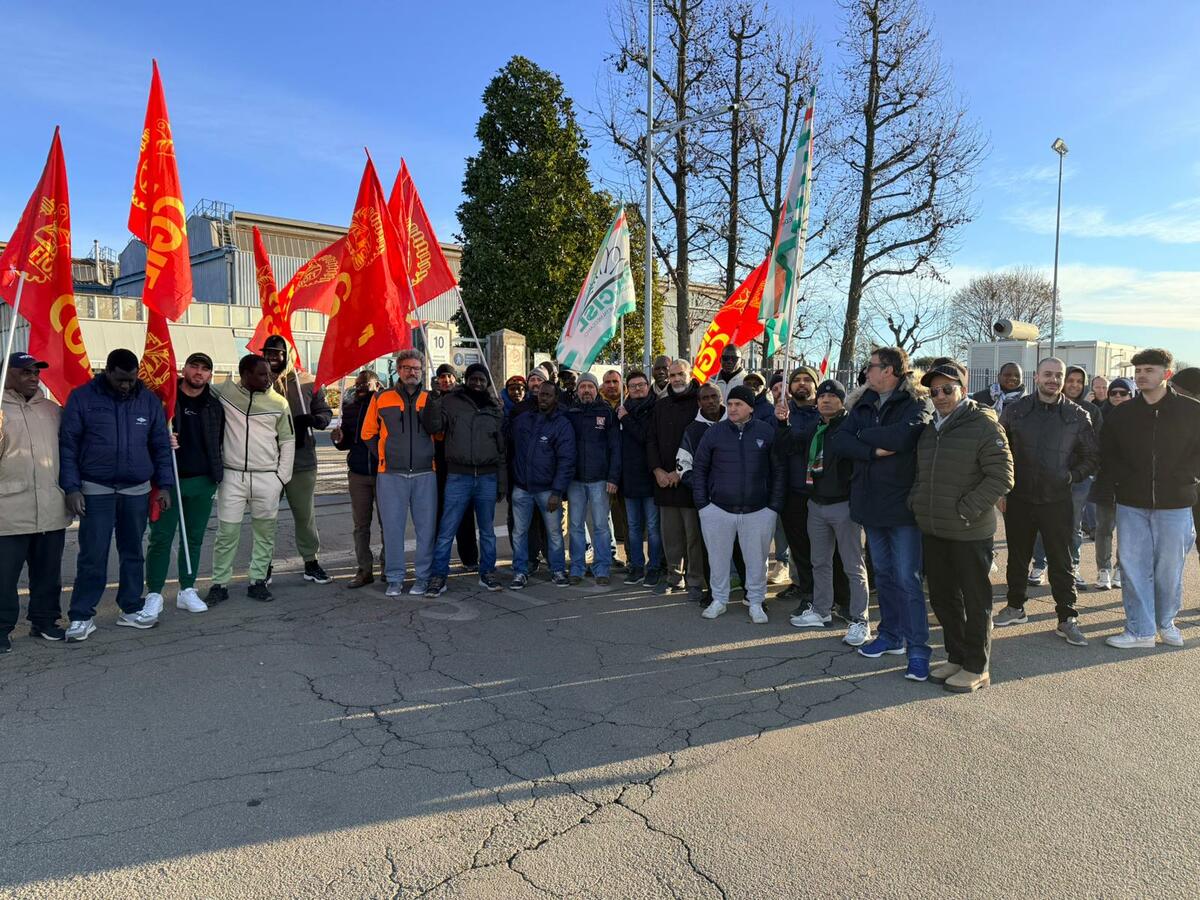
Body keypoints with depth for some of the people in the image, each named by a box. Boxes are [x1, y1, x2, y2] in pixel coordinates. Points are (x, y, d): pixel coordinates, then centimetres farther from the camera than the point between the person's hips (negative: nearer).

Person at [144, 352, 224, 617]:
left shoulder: (215, 406, 10)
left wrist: (217, 474, 14)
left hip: (203, 482, 4)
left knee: (194, 538, 10)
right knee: (161, 538, 0)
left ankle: (187, 591, 21)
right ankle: (154, 594, 9)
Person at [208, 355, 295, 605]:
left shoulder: (278, 402, 2)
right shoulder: (224, 392, -1)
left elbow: (288, 441, 8)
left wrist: (282, 477, 2)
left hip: (268, 478, 1)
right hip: (231, 476, -1)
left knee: (264, 531, 7)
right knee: (227, 532, 2)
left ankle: (258, 581, 19)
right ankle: (220, 584, 14)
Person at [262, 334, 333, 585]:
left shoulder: (307, 383, 1)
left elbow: (325, 412, 7)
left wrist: (313, 419, -16)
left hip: (302, 460, 0)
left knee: (305, 514, 8)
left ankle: (311, 562, 21)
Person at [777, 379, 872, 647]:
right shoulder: (810, 426, 9)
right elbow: (784, 449, 12)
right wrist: (783, 423, 0)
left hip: (844, 504, -7)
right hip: (816, 504, 7)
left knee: (853, 566, 2)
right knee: (820, 562, 18)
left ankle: (859, 620, 11)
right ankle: (821, 610, 33)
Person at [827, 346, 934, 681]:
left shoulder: (916, 404, -8)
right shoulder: (863, 404, 9)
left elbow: (900, 437, -28)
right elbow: (836, 441, -3)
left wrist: (862, 434, -10)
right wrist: (874, 450, -18)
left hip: (903, 505, -6)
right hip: (870, 504, 6)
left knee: (907, 579, -4)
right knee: (883, 574, 16)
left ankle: (918, 649, 3)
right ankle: (891, 635, 29)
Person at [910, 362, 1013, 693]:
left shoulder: (984, 426, -11)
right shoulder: (930, 428, 11)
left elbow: (1001, 477, -15)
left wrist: (964, 511, -19)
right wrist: (916, 500, 6)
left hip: (970, 533, -7)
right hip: (932, 530, 7)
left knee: (975, 600, 6)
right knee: (942, 597, 16)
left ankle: (976, 668, 19)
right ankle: (956, 657, 32)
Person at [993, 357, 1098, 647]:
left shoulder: (1077, 416, 0)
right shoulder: (1014, 410, 1)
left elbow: (1092, 455, 8)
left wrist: (1072, 476, -5)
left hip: (1057, 501, -1)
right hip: (1018, 499, 1)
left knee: (1061, 562, 3)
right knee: (1017, 557, 13)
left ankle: (1067, 620, 13)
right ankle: (1016, 607, 29)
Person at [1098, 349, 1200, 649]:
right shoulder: (1122, 413, 4)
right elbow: (1106, 453, 9)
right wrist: (1121, 479, -4)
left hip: (1174, 504, -1)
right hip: (1131, 504, 2)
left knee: (1169, 568, 9)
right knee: (1133, 567, 3)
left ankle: (1166, 622, 29)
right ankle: (1140, 629, 12)